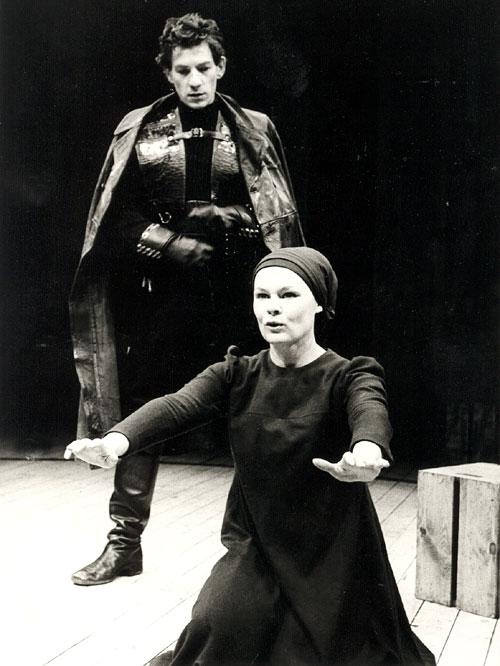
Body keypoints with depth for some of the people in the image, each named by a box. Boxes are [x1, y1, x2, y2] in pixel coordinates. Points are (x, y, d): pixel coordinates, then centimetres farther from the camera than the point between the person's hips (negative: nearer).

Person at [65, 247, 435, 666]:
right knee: (216, 632, -18)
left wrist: (366, 450, -59)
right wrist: (116, 442, -41)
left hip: (334, 558, -1)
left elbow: (370, 411, -34)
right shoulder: (236, 375, -3)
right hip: (256, 548, 2)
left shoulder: (347, 377, -11)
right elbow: (177, 405, -20)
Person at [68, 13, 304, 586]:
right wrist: (169, 243, -8)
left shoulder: (255, 130, 7)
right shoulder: (139, 131, 7)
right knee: (139, 413, 2)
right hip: (163, 291, 1)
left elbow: (280, 218, 5)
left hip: (238, 289, 0)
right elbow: (119, 215, 6)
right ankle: (125, 542, 16)